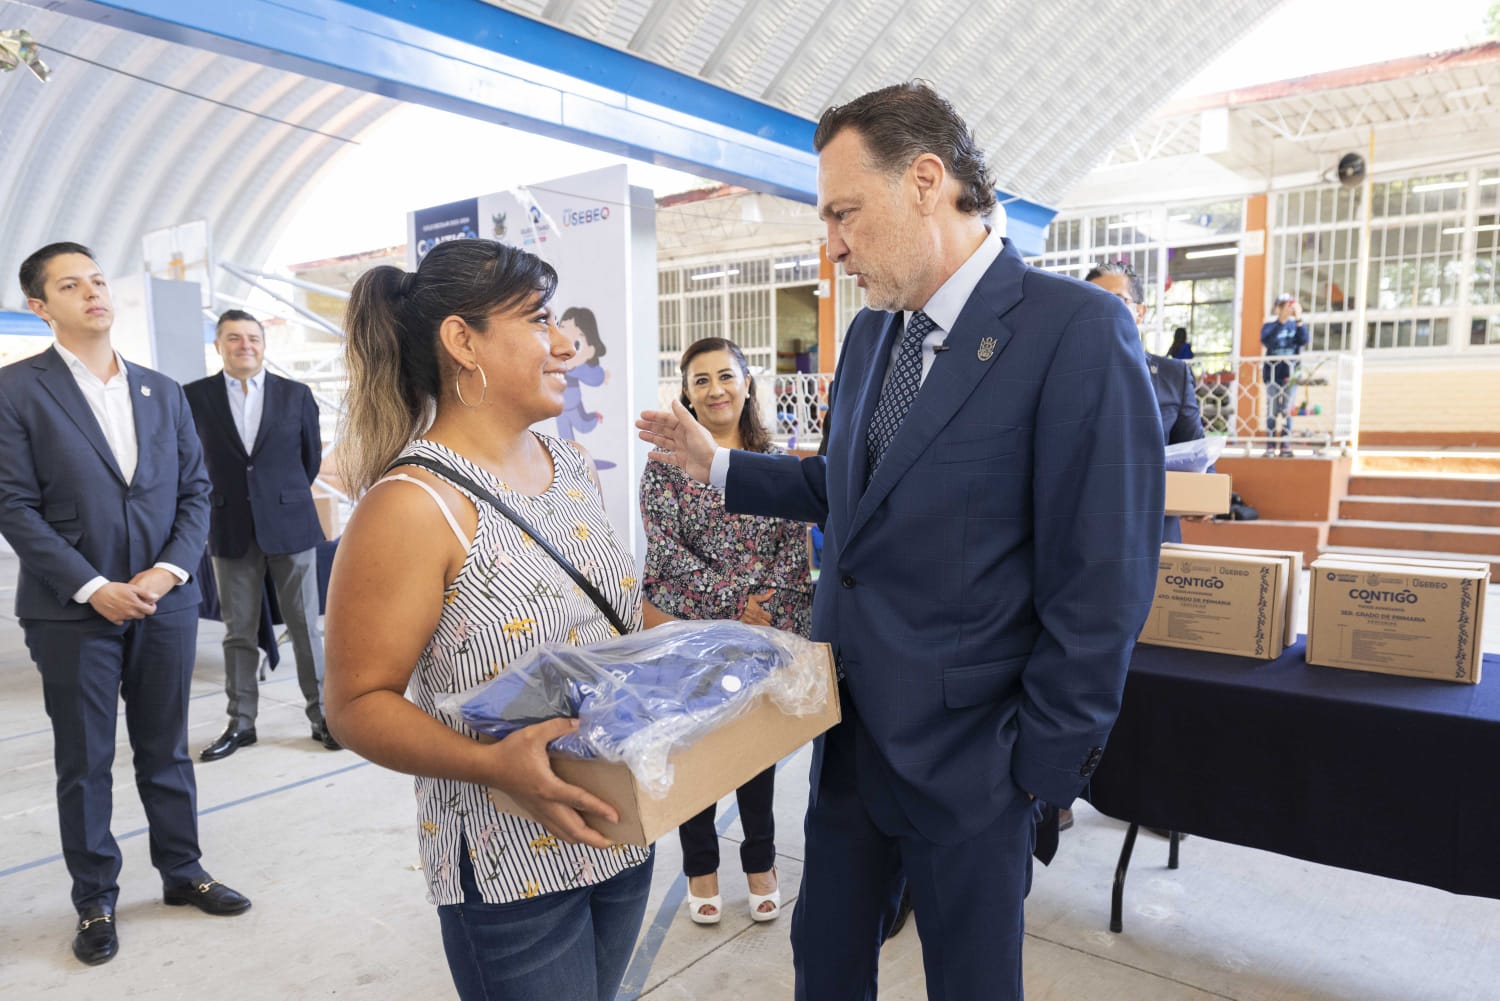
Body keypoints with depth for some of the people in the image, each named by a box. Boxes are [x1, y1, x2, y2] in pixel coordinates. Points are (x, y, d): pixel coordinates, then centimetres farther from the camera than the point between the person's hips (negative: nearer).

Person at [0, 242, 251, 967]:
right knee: (84, 763, 9)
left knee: (166, 750, 14)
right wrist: (93, 588, -15)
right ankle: (95, 902, 24)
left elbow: (195, 491, 7)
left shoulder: (161, 391, 9)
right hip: (71, 609, -3)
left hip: (165, 602, 3)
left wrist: (168, 570, -8)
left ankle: (182, 871, 29)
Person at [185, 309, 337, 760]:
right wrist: (223, 501, 12)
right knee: (238, 632, 8)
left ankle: (321, 714, 14)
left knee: (306, 626, 4)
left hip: (290, 525, -1)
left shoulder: (296, 395, 2)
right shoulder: (196, 396, 2)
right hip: (232, 531, 1)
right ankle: (240, 722, 19)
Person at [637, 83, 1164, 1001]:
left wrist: (1047, 762, -15)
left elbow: (1104, 578, -18)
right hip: (851, 725, 7)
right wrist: (716, 463, 8)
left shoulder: (1076, 329, -17)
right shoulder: (871, 333, 7)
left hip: (967, 754, -6)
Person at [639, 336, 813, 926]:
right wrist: (732, 601, -16)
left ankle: (761, 864, 32)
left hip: (767, 632, 2)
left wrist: (767, 613, -13)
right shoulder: (666, 461, -2)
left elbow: (795, 548, 1)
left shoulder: (776, 462, 5)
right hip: (687, 629, -1)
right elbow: (664, 549, -9)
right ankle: (701, 867, 30)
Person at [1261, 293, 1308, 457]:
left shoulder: (1296, 326, 8)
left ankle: (1286, 447, -1)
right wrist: (1282, 320, -27)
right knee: (1272, 411, -3)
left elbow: (1303, 341, -12)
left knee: (1287, 411, -2)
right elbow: (1267, 341, -18)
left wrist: (1298, 319, -21)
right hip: (1272, 374, -1)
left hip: (1290, 375, 1)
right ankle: (1270, 447, -2)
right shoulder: (1269, 327, 4)